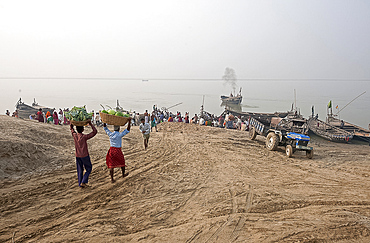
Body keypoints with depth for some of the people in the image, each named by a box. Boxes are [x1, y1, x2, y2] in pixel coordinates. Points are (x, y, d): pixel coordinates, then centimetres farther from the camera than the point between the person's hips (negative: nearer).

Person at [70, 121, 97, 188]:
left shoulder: (74, 135, -5)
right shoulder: (84, 137, -19)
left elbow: (72, 129, 17)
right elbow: (95, 132, -14)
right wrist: (90, 124, -11)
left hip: (78, 156, 5)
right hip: (85, 156, -5)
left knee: (80, 170, 14)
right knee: (89, 169, 12)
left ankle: (80, 184, 18)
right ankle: (83, 182, 3)